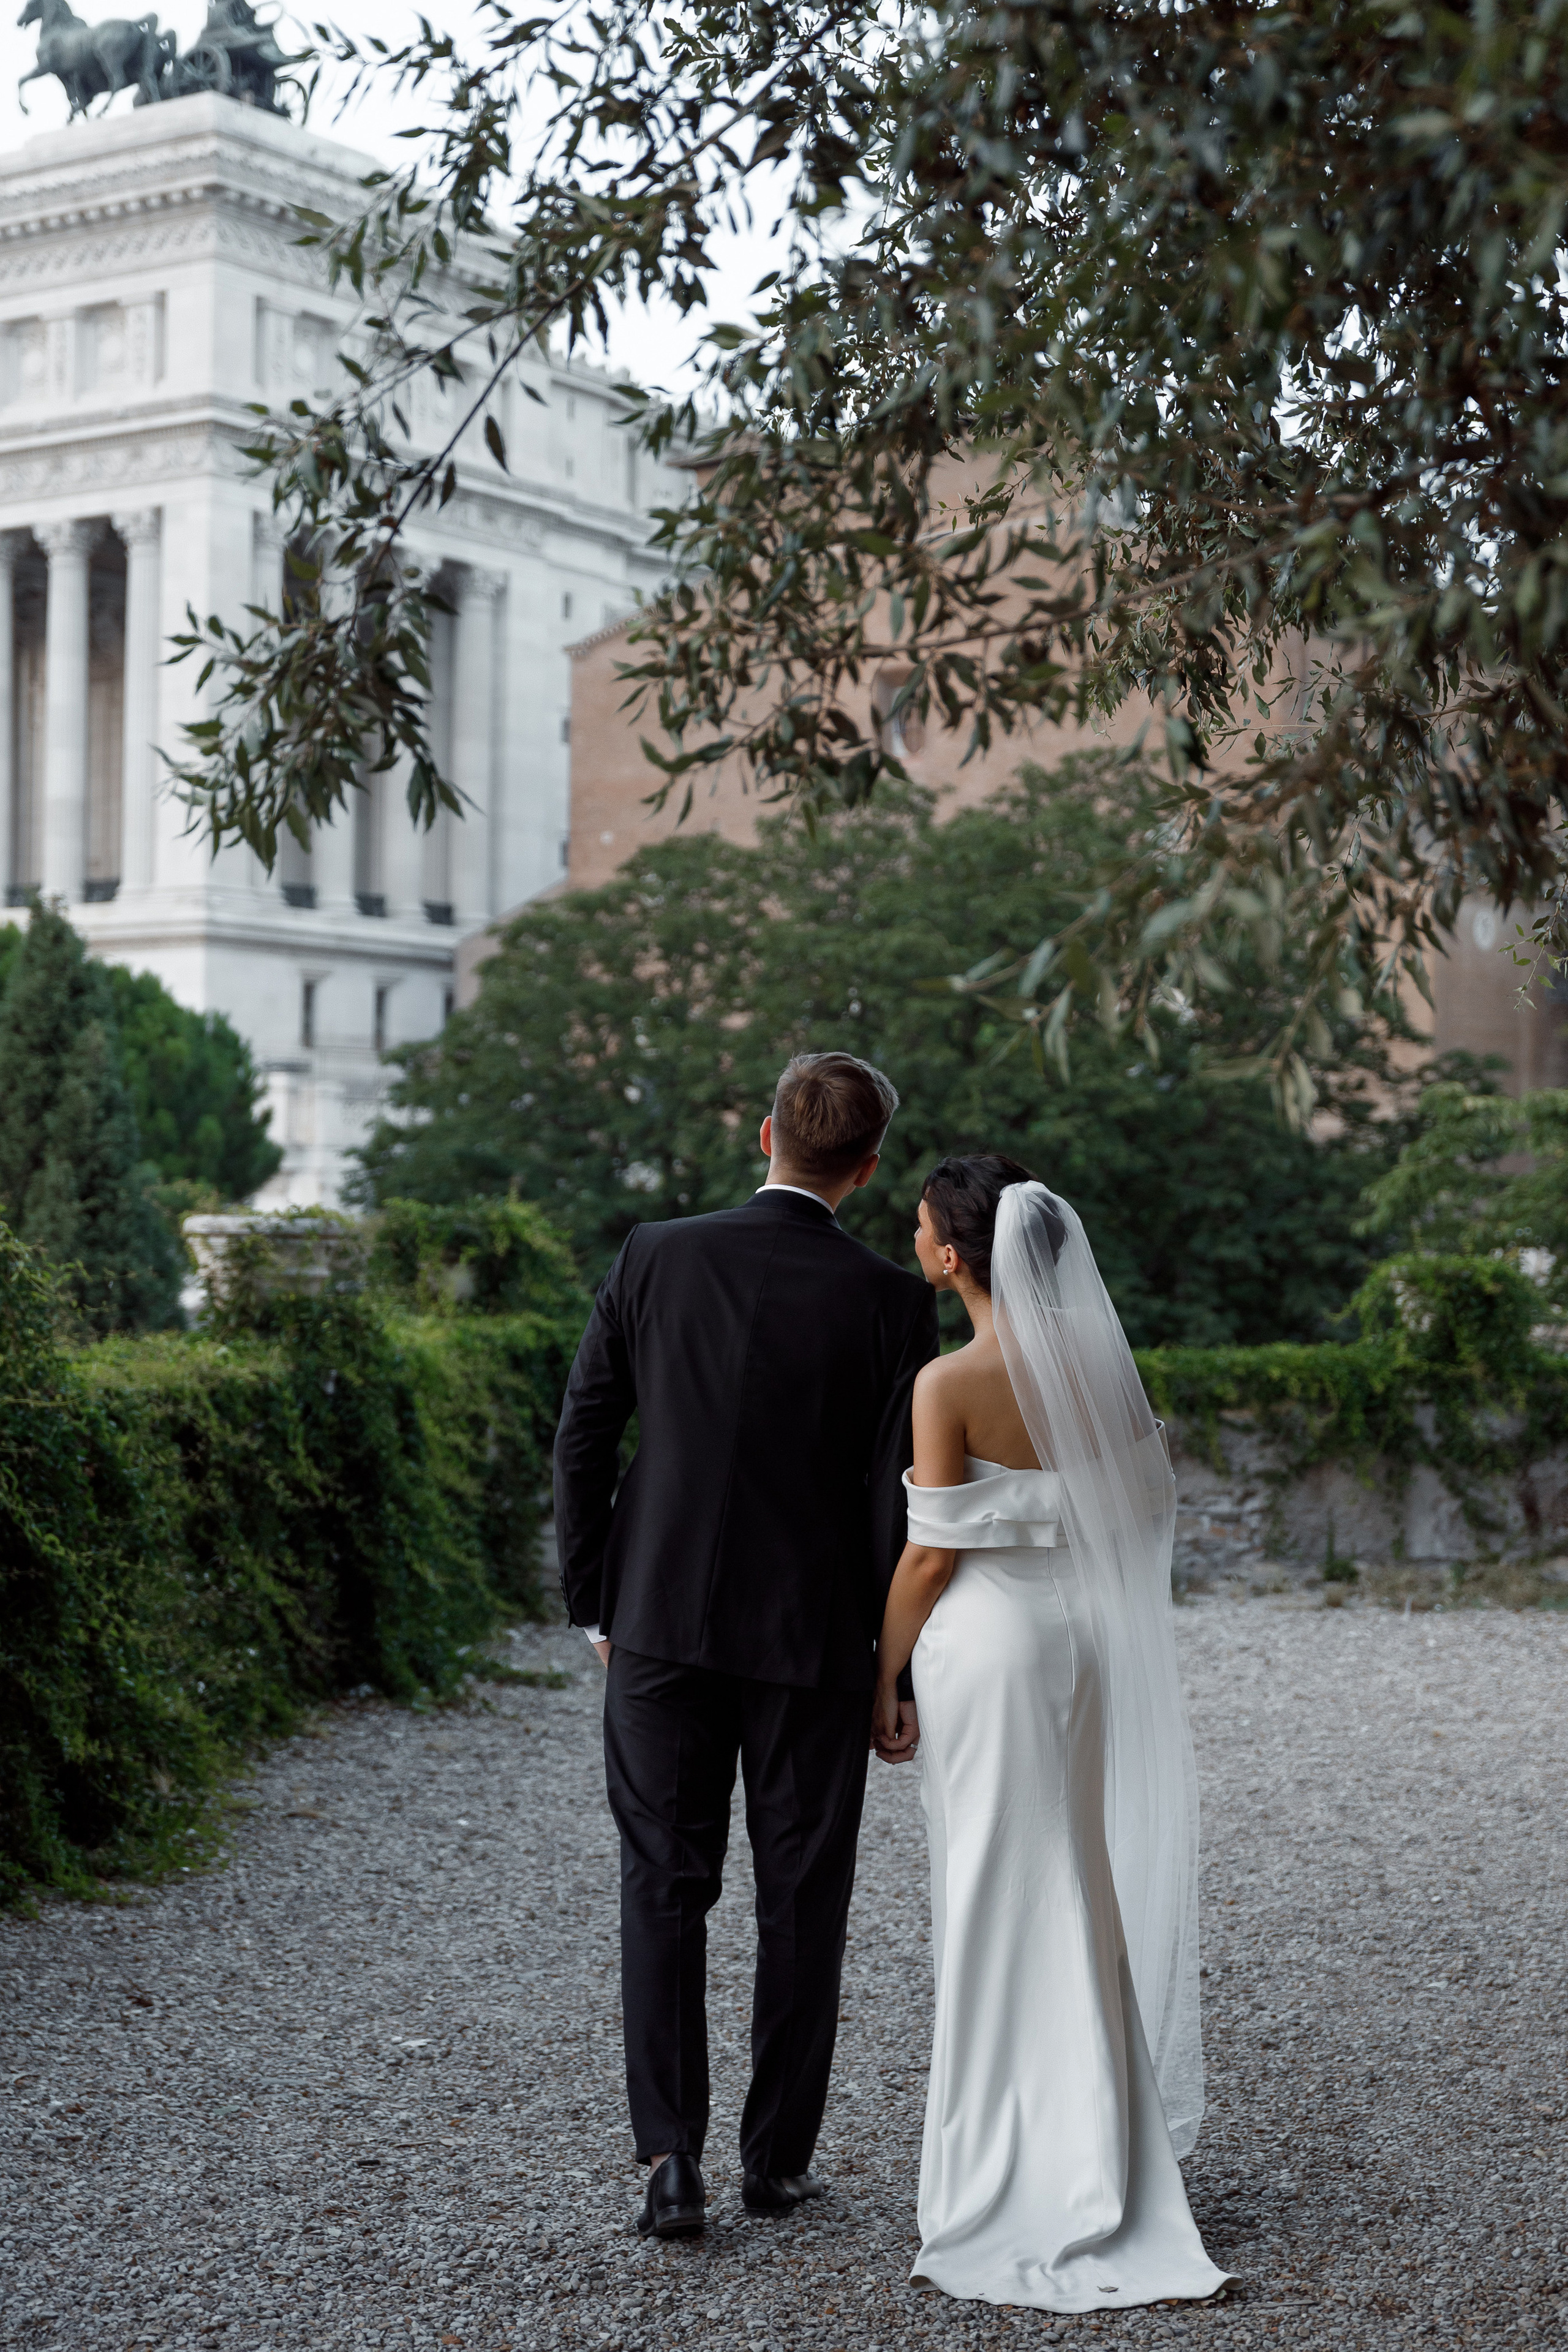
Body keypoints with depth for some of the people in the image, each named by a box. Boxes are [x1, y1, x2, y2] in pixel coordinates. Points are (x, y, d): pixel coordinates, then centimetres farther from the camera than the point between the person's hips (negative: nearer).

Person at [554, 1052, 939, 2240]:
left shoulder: (656, 1258, -3)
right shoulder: (890, 1299, -8)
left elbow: (584, 1439, 0)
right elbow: (898, 1501, -6)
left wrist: (595, 1604, 10)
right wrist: (903, 1672, 2)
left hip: (662, 1621, 1)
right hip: (813, 1640, -1)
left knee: (665, 1889, 8)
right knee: (803, 1898, 11)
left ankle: (671, 2158, 0)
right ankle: (779, 2153, 19)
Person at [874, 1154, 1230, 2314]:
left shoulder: (950, 1383, -16)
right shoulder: (1098, 1357, 2)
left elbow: (934, 1553, -14)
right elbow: (1147, 1502, 8)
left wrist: (884, 1674, -3)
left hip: (987, 1644, -6)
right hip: (1088, 1637, 6)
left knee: (1001, 1907, 4)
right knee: (1082, 1893, 16)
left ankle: (1015, 2185, 12)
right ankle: (1101, 2161, 25)